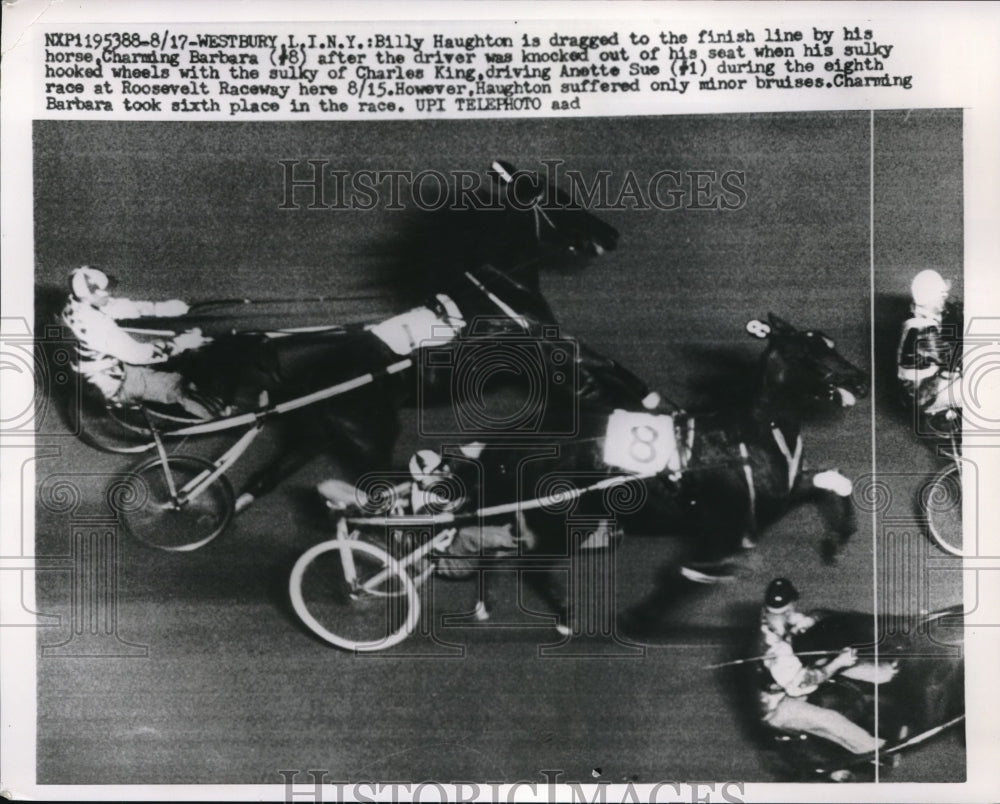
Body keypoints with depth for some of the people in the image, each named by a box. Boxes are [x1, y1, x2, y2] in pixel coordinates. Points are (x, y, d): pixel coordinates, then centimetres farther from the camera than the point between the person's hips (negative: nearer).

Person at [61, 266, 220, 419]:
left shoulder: (77, 303, -9)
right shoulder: (93, 325, -35)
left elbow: (125, 307, -3)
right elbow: (136, 354, -31)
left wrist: (167, 307, -13)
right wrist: (182, 342, -27)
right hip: (116, 386, -9)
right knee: (179, 387, -16)